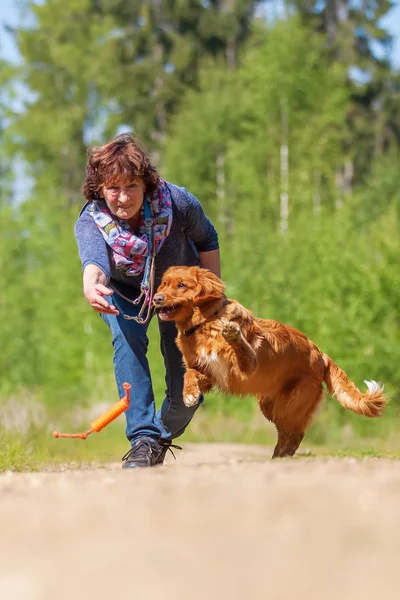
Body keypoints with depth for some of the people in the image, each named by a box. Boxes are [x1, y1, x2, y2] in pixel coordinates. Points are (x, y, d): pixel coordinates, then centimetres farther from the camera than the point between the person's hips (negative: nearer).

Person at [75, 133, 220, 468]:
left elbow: (207, 240, -11)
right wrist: (90, 284, -80)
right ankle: (144, 440, -31)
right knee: (127, 338, -34)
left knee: (187, 390, -6)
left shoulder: (176, 201, -32)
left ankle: (162, 437, 27)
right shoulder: (90, 221, -34)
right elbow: (93, 256, -58)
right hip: (125, 292, 0)